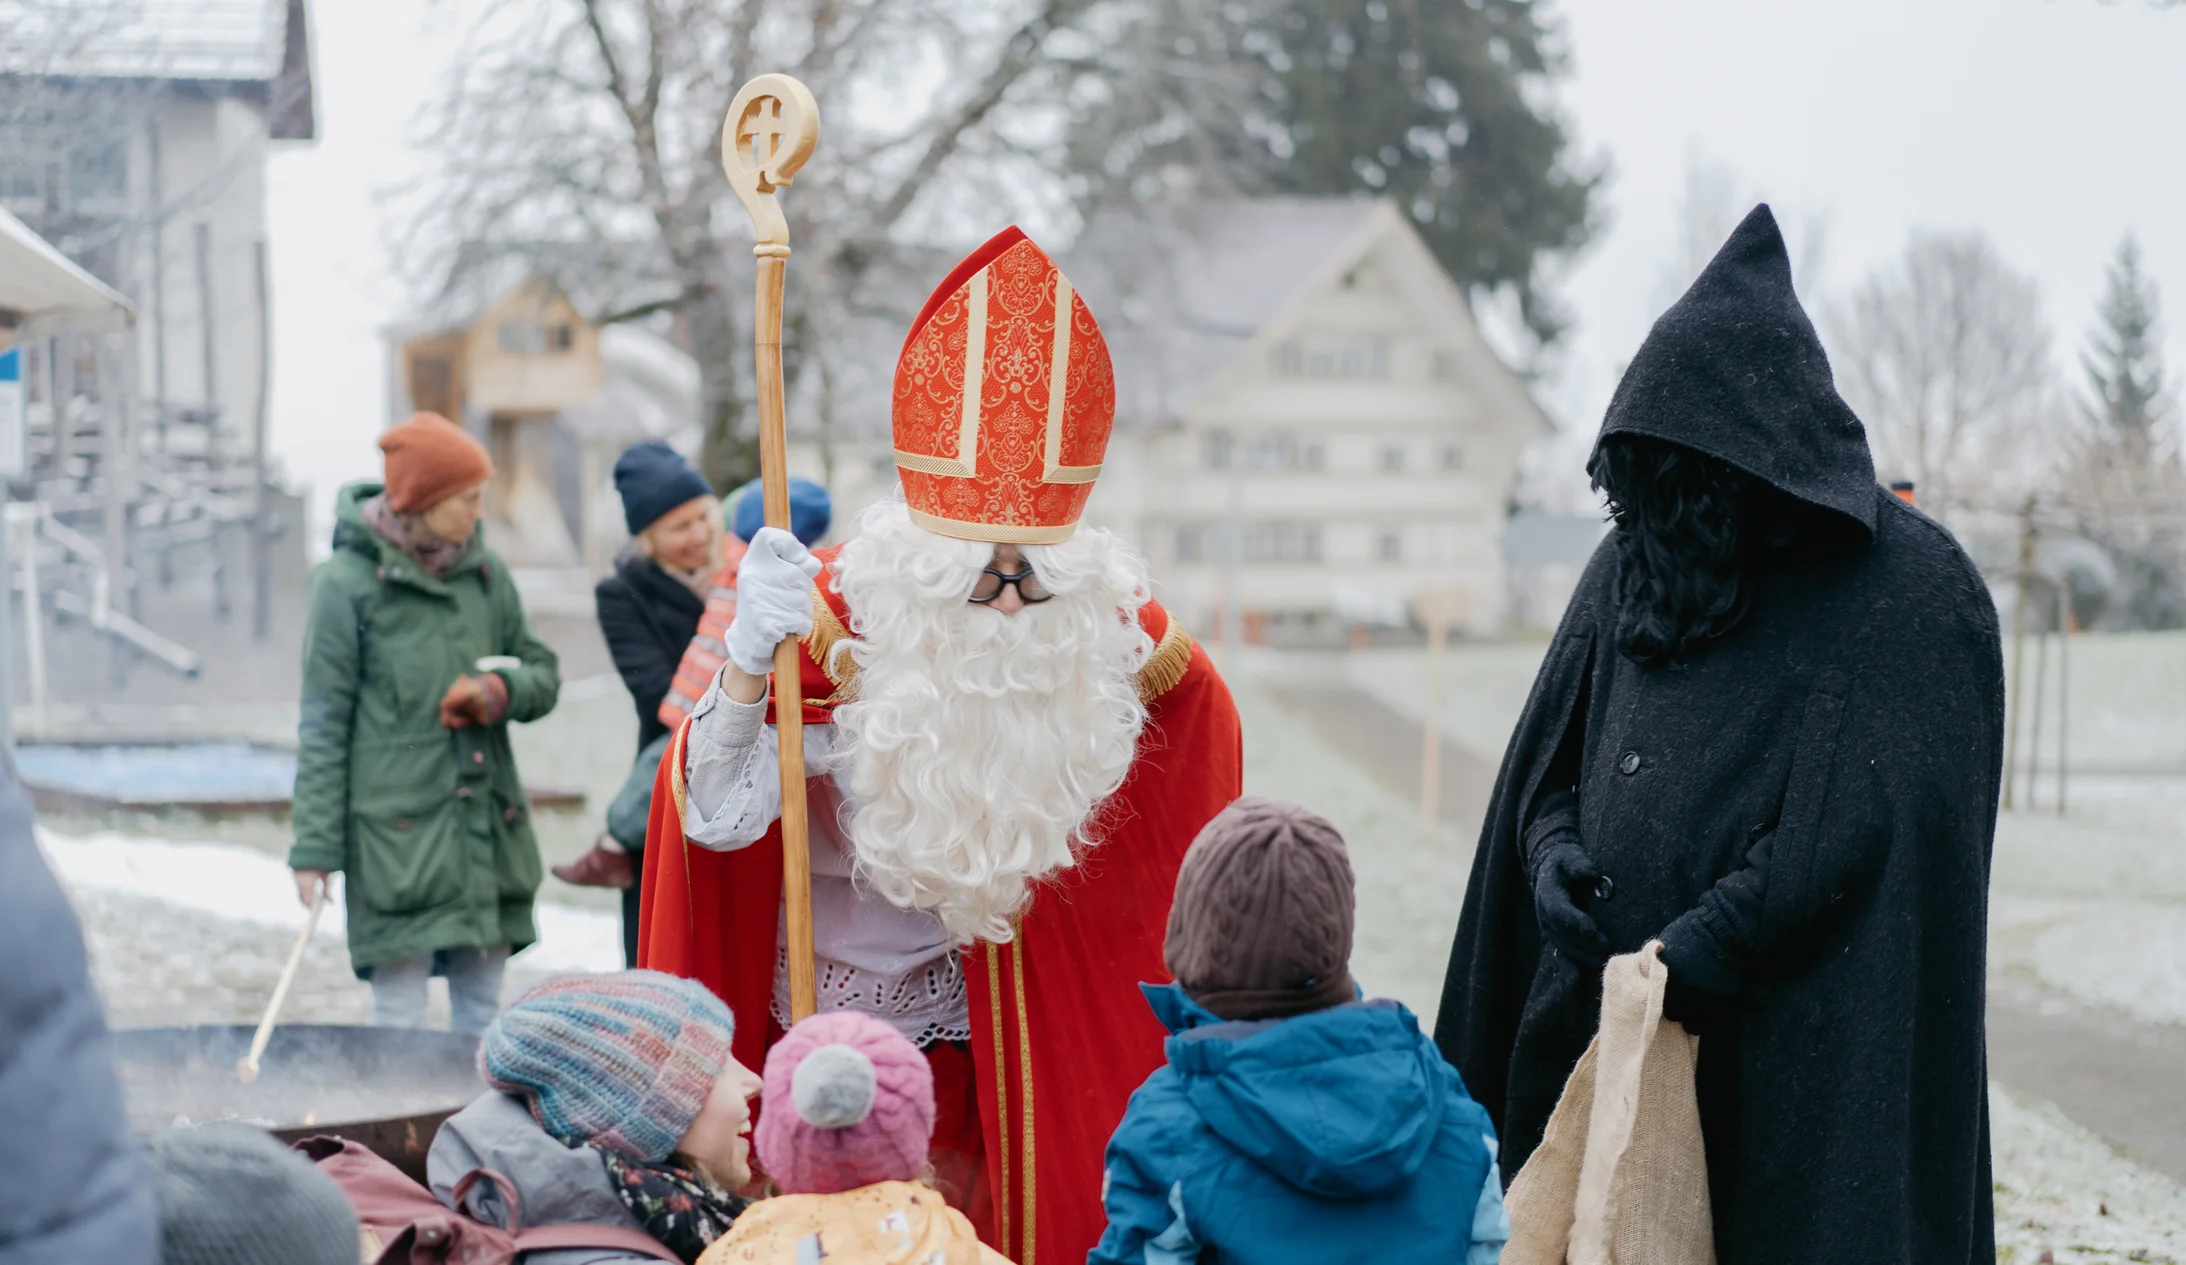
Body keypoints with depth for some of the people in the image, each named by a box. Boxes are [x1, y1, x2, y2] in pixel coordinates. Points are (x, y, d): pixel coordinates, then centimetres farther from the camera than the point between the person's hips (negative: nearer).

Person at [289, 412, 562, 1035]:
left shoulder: (485, 571, 9)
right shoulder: (348, 583, -6)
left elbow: (544, 675, 16)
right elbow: (323, 727, -5)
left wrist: (501, 691, -9)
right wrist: (315, 847, -8)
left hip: (487, 833, 5)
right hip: (396, 837, -5)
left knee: (481, 1008, 10)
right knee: (399, 1019, -3)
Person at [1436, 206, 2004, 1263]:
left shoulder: (1914, 591, -6)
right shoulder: (1637, 562, 11)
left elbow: (1871, 821, -15)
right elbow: (1554, 752, 16)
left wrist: (1719, 933, -21)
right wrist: (1553, 849, -4)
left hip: (1804, 1049, -5)